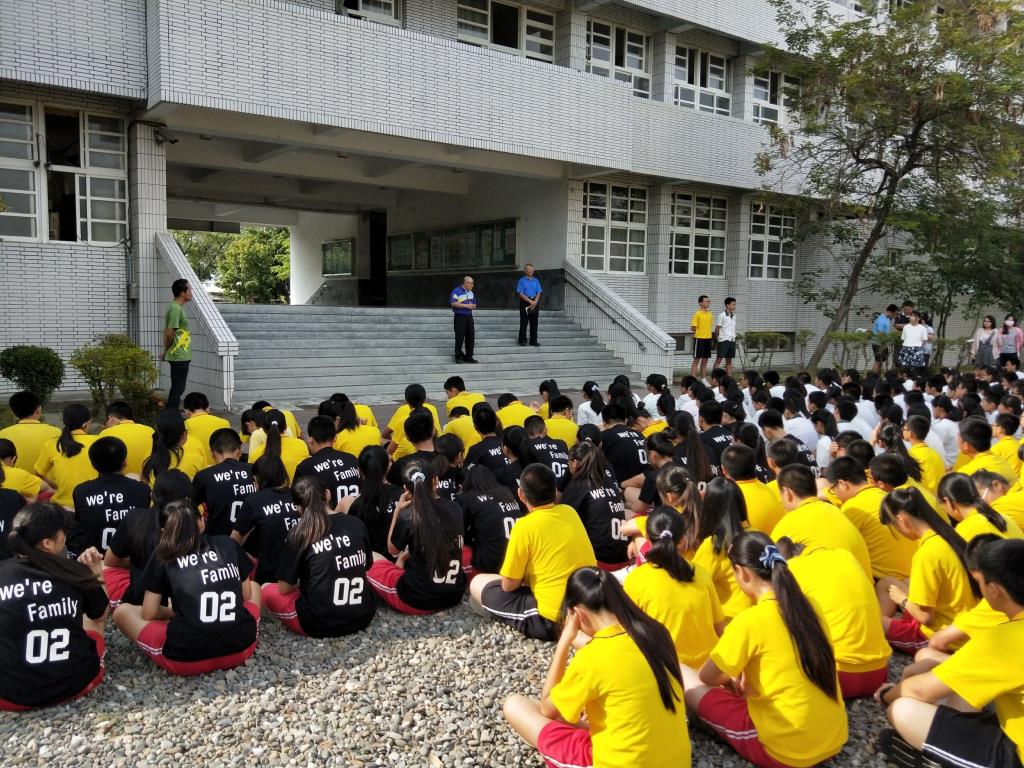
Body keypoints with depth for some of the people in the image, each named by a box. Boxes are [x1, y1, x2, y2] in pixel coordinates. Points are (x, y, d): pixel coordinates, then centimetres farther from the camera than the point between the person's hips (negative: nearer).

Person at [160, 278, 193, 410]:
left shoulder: (177, 307, 14)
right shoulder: (176, 309, -17)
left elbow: (168, 332, 16)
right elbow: (170, 333, -19)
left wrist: (165, 351, 12)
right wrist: (166, 350, -3)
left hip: (180, 356, 10)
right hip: (180, 356, -10)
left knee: (177, 388, 15)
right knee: (178, 388, -5)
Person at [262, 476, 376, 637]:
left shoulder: (298, 534, -10)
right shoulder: (356, 523, 0)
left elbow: (284, 588, -3)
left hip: (320, 623, -4)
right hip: (363, 616, 4)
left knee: (267, 590, 17)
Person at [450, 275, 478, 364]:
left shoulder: (471, 293, 16)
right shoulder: (456, 291, -7)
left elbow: (474, 305, 23)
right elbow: (453, 303, -18)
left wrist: (472, 306, -1)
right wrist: (466, 305, -18)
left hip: (469, 316, 7)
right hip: (460, 317, -7)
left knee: (470, 337, 5)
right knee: (460, 337, -4)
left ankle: (469, 356, 13)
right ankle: (458, 357, 5)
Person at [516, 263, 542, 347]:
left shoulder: (536, 281, 13)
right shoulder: (522, 281, 0)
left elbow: (539, 293, 8)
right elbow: (520, 294, -7)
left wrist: (535, 301, -10)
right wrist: (530, 301, -14)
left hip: (535, 303, 4)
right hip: (525, 302, -4)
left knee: (534, 323, 5)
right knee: (524, 323, -2)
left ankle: (533, 341, 11)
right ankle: (522, 340, 6)